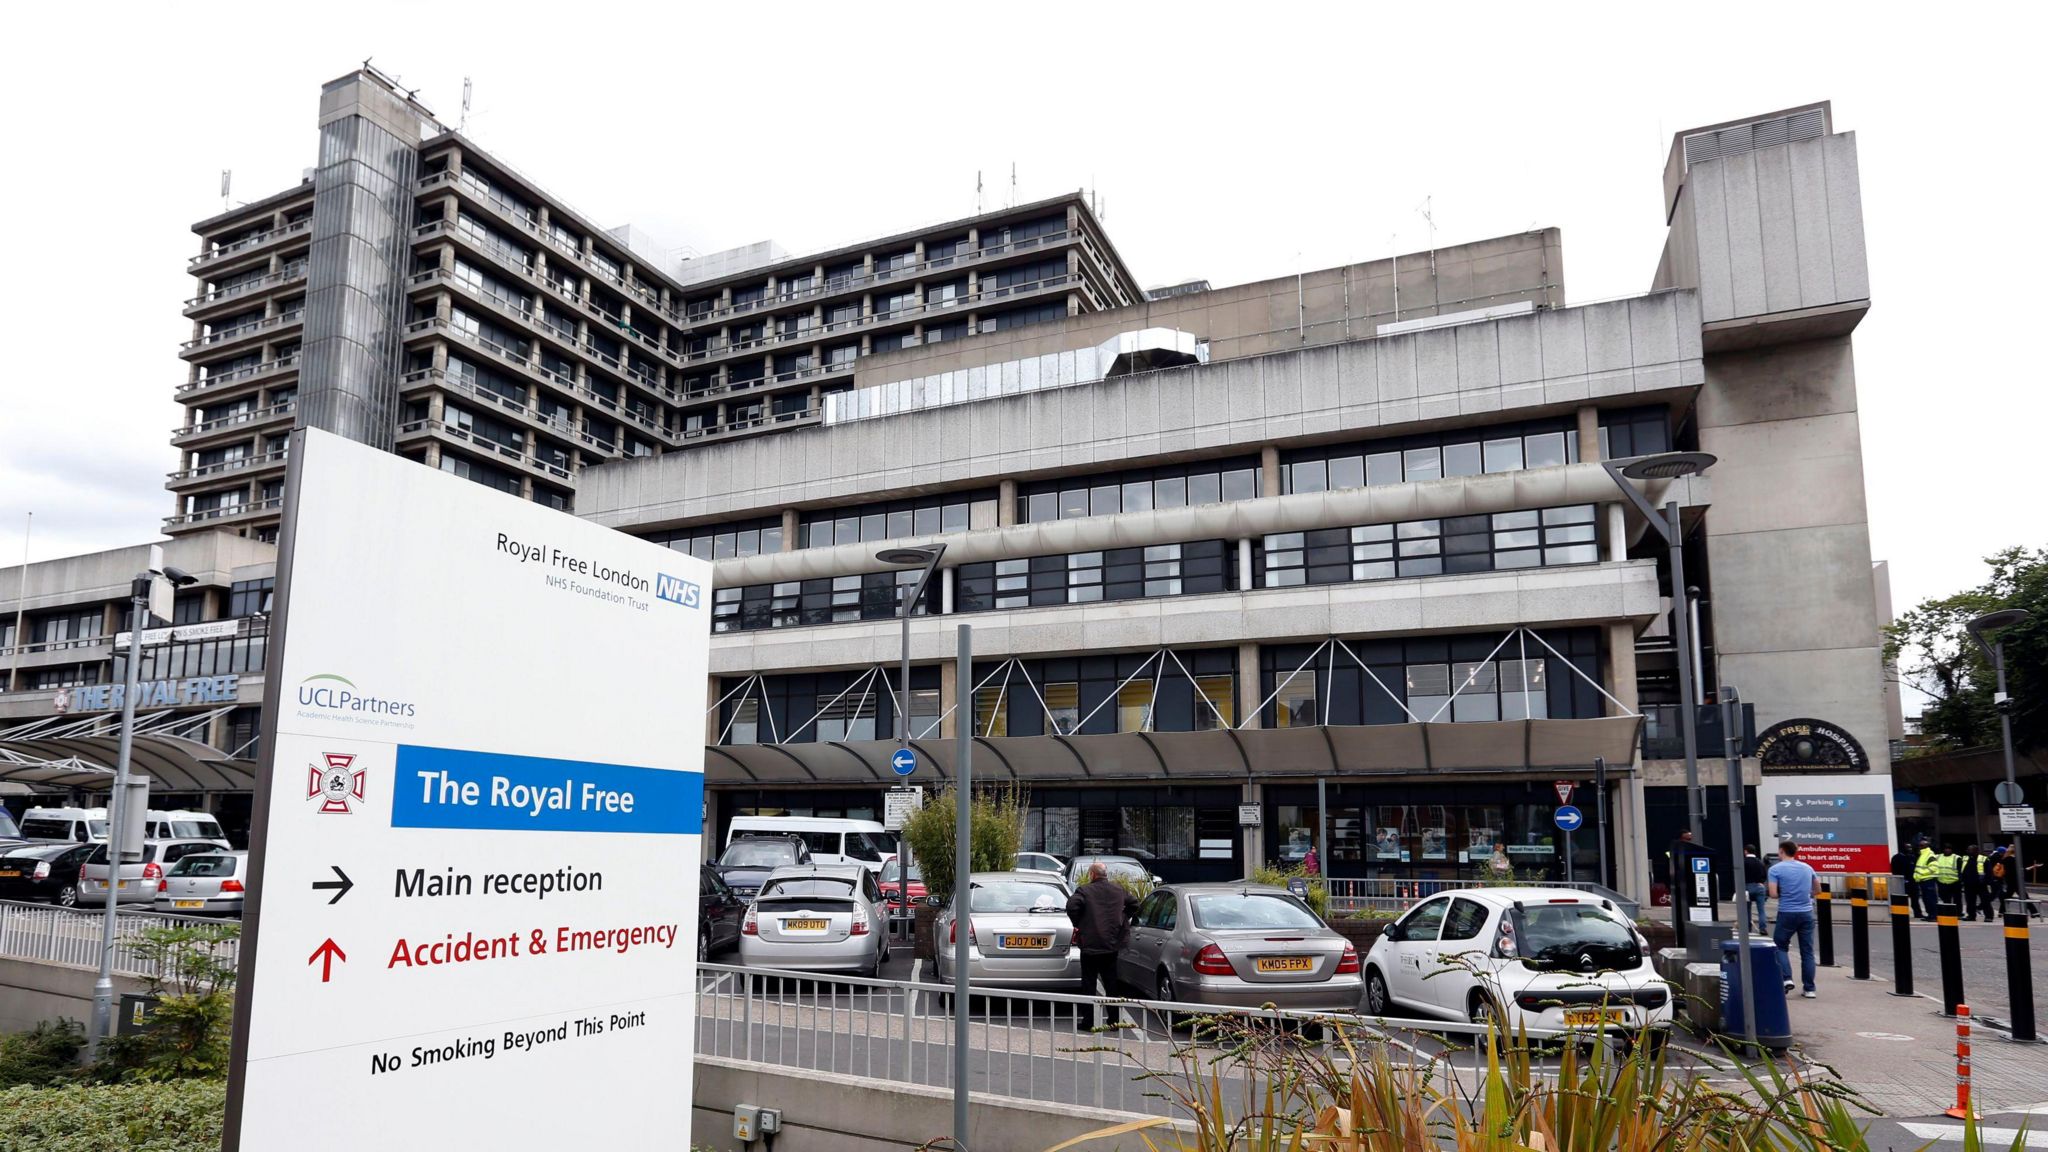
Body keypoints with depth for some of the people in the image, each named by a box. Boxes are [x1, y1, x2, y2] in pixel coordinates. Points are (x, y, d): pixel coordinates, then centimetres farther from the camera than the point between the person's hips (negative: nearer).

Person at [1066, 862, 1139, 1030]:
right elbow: (1134, 903, 15)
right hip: (1112, 944, 5)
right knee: (1111, 983, 14)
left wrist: (1078, 924, -7)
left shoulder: (1084, 891, -10)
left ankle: (1088, 1022, 2)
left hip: (1090, 945, -5)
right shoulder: (1118, 889, 6)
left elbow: (1072, 905, -24)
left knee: (1089, 984, 3)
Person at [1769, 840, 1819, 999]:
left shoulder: (1776, 869, -6)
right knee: (1807, 951, 8)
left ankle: (1786, 979, -6)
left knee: (1780, 947, 11)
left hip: (1787, 913, -4)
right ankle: (1809, 988, 9)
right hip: (1806, 913, 4)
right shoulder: (1807, 868, 9)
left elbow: (1773, 893, -11)